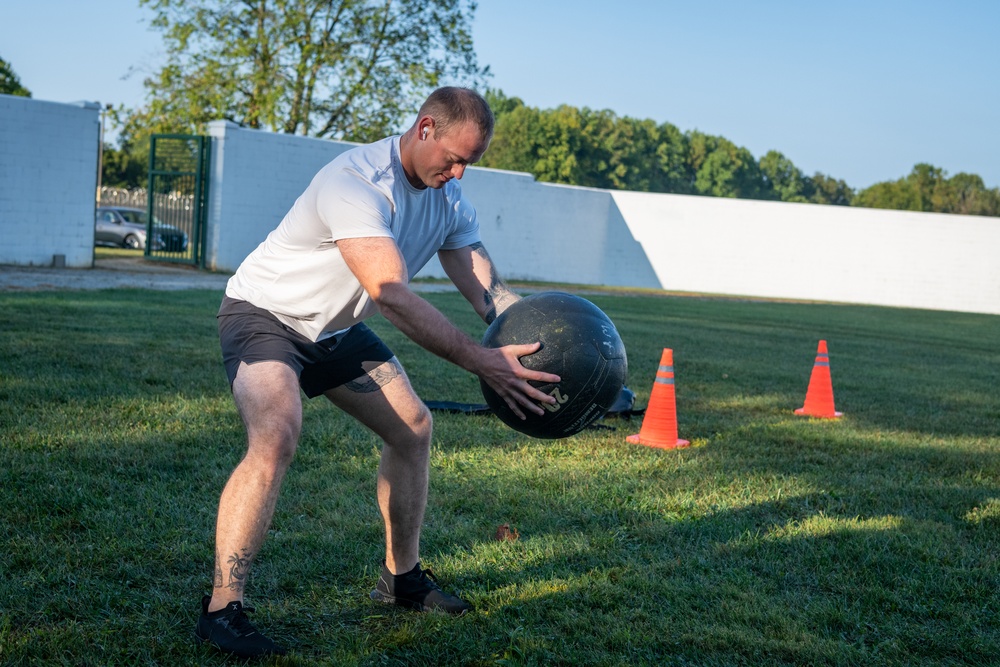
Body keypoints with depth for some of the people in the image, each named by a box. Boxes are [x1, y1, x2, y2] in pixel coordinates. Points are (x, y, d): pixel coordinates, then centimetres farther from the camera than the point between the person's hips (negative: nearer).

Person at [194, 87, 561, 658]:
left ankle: (402, 577, 24)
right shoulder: (357, 182, -33)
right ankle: (222, 609, -23)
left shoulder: (449, 197, -5)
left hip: (336, 329, 9)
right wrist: (482, 362, -47)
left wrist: (540, 344, -29)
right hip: (265, 314, -9)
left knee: (414, 427, 9)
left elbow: (489, 291, -9)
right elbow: (392, 295, -43)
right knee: (277, 437, -31)